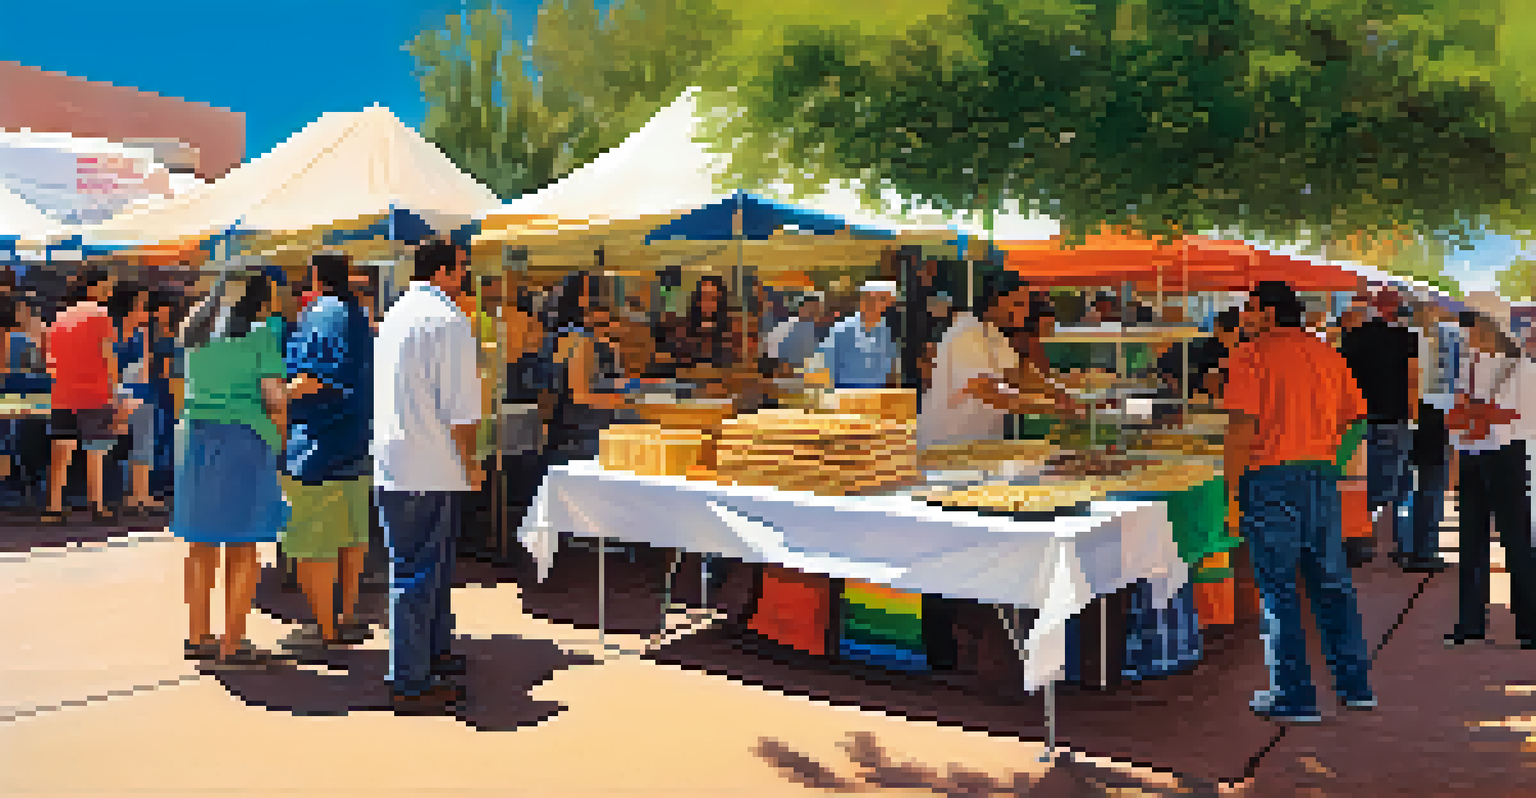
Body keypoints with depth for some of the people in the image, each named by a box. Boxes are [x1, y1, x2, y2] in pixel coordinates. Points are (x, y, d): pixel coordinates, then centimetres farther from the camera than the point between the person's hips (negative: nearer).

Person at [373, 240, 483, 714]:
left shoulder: (396, 314, 17)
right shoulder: (448, 319, -13)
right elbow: (461, 406, -16)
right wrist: (469, 461, -3)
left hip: (392, 461, 9)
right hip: (429, 469, -9)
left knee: (434, 566, 21)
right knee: (418, 573, -4)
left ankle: (434, 652, 35)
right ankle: (412, 683, 3)